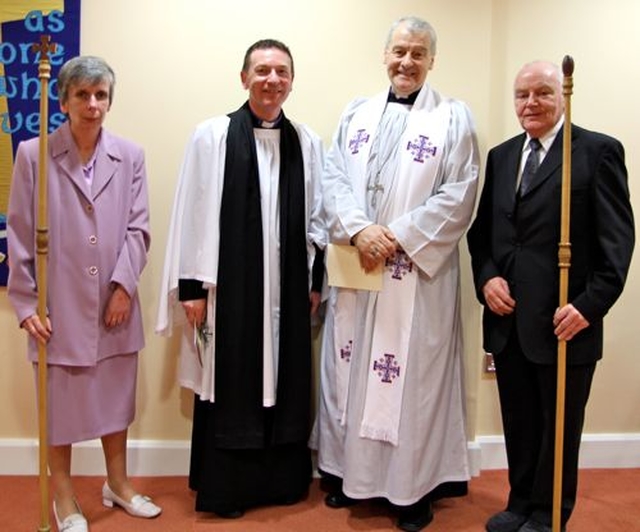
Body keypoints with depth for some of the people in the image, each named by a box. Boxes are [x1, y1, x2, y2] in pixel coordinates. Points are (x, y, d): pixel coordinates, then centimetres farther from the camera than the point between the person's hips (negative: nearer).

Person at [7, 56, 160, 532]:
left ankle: (118, 484, 36)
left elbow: (138, 227, 1)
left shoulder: (130, 156, 1)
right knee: (60, 402, 9)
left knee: (115, 397, 16)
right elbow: (21, 234, -4)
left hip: (115, 302, 2)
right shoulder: (33, 154, -4)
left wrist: (124, 284, -9)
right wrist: (25, 302, -6)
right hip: (58, 304, -2)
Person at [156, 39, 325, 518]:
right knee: (230, 387, 7)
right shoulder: (212, 136, -3)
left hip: (287, 290, 3)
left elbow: (317, 217, 10)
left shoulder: (308, 144, 6)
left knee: (287, 385, 11)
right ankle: (225, 487, 22)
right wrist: (191, 286, -6)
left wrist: (317, 280, 9)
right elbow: (194, 214, -4)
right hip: (228, 286, -3)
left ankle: (284, 479, 27)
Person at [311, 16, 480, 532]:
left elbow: (458, 196, -7)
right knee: (350, 367, 11)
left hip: (417, 272, -4)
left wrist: (397, 237, -14)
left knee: (413, 374, 1)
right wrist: (358, 229, -12)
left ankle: (416, 485, 16)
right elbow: (333, 178, 5)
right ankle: (349, 470, 27)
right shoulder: (356, 113, 12)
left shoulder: (454, 117, 1)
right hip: (355, 267, 4)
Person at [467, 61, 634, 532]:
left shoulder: (599, 151, -4)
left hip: (563, 321, -5)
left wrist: (590, 306, -15)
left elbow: (617, 239, -8)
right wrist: (486, 277, -3)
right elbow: (481, 230, 14)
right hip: (507, 320, 5)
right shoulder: (500, 156, 13)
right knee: (518, 422, 15)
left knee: (559, 425, 10)